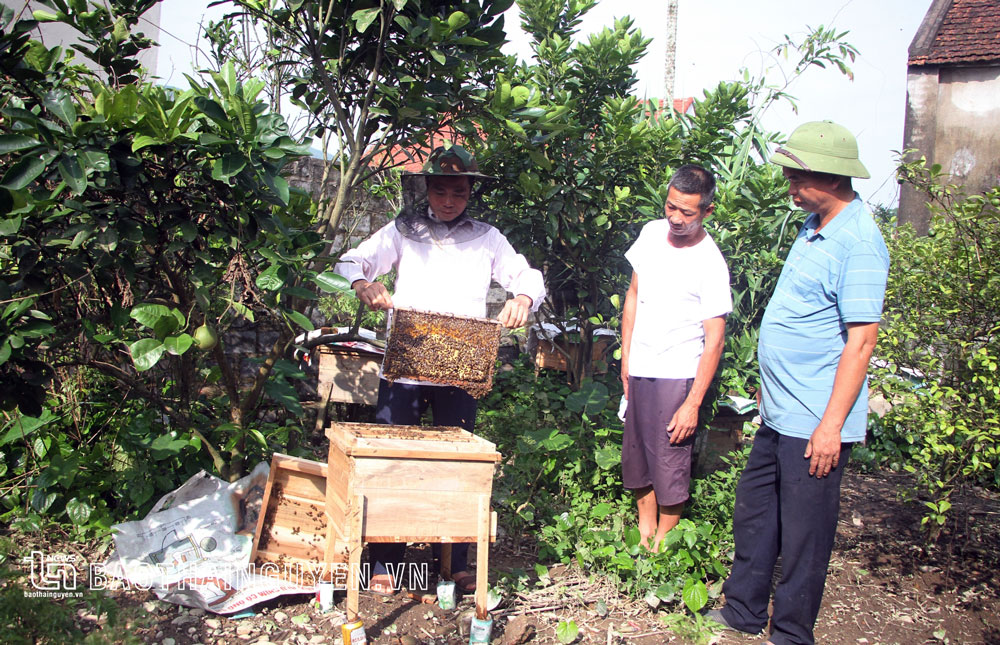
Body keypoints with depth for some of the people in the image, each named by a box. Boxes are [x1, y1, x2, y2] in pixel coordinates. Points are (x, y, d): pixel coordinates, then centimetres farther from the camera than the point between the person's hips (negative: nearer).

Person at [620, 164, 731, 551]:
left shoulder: (710, 264, -14)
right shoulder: (651, 233, 3)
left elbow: (714, 340, -13)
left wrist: (693, 403, -17)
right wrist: (625, 357, 12)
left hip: (677, 376, -6)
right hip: (637, 372, 6)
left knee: (670, 466, 0)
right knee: (636, 460, 13)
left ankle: (662, 546, 15)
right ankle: (644, 536, 28)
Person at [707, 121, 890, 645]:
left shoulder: (858, 243, -19)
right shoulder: (815, 228, 10)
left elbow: (860, 341, -21)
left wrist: (832, 425, -22)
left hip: (814, 424, -9)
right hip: (779, 414, 10)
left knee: (803, 536, 6)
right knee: (753, 514, 19)